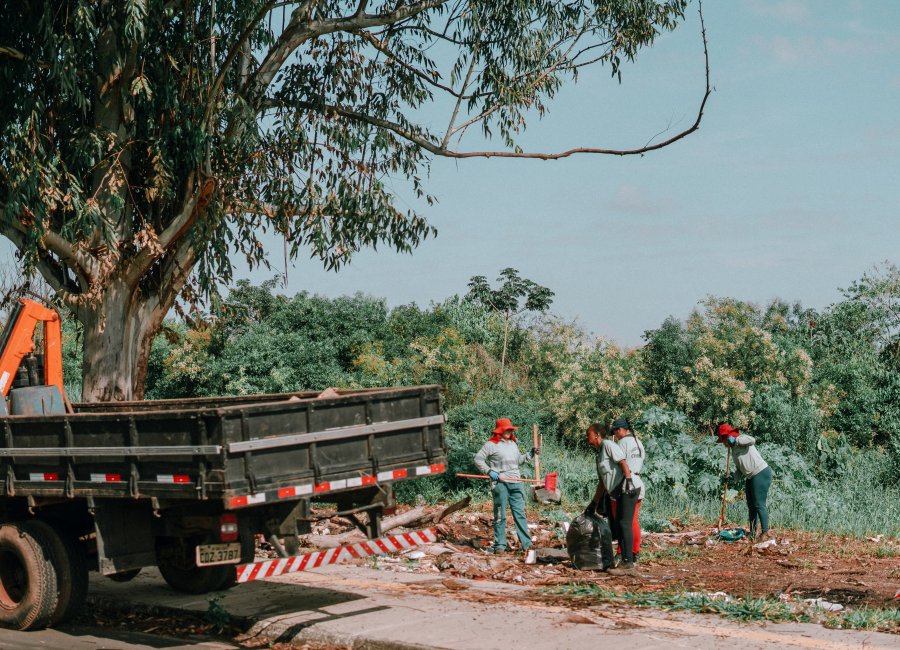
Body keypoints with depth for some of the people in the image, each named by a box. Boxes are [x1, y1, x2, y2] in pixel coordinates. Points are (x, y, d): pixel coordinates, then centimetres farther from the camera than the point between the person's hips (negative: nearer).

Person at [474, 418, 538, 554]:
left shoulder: (513, 443, 17)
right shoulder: (491, 445, -3)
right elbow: (478, 459, -4)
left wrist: (531, 454, 12)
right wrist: (489, 471, -12)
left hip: (516, 482, 5)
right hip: (500, 483, -5)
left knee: (520, 513, 4)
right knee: (500, 516, 1)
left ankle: (527, 543, 5)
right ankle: (500, 545, 8)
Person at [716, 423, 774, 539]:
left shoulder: (740, 438, -8)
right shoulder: (734, 448, 18)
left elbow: (752, 440, -32)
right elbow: (740, 468, 23)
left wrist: (735, 441, -23)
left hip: (761, 474, -11)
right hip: (752, 477, 11)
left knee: (759, 504, -9)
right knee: (751, 505, 14)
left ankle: (765, 532, -5)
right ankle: (752, 532, 21)